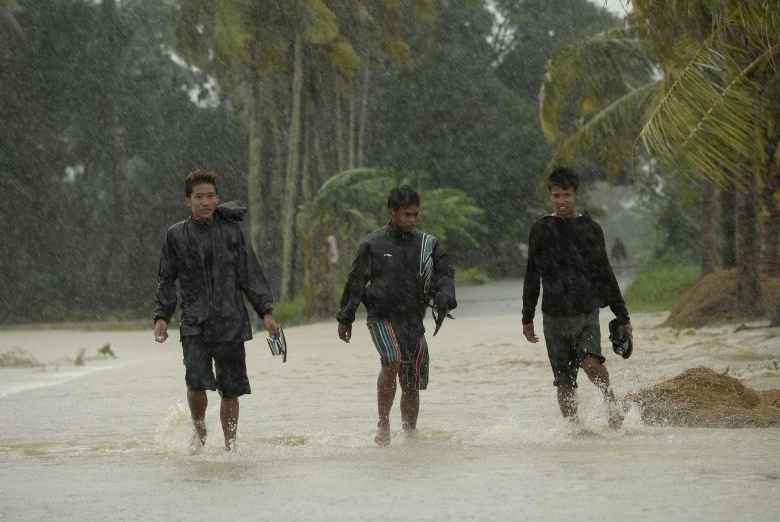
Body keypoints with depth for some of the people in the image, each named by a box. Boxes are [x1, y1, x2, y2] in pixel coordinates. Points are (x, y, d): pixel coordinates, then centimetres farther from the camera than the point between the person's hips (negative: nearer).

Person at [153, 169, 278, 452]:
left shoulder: (232, 231, 6)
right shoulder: (176, 235, 5)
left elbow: (250, 275, 8)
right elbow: (166, 280, 12)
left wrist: (266, 312, 3)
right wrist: (162, 316, 4)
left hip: (231, 323, 1)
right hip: (195, 324, -1)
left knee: (231, 389, 2)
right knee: (196, 381, -17)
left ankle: (230, 444, 16)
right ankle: (199, 429, 9)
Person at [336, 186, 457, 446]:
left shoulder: (428, 244, 8)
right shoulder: (373, 244, 1)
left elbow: (444, 275, 3)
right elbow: (356, 282, 6)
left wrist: (444, 297, -18)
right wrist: (345, 318, 7)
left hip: (413, 320, 3)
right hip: (382, 317, -3)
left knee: (412, 384, 5)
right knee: (392, 361, -29)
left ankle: (410, 433, 22)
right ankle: (383, 422, -17)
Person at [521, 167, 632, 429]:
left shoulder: (590, 229, 5)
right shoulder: (541, 230, 5)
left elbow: (605, 274, 11)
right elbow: (532, 277, 11)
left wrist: (623, 317, 10)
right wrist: (527, 318, 9)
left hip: (587, 312, -1)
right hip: (554, 316, 1)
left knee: (591, 363, -24)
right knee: (565, 382, 0)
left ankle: (611, 403, 0)